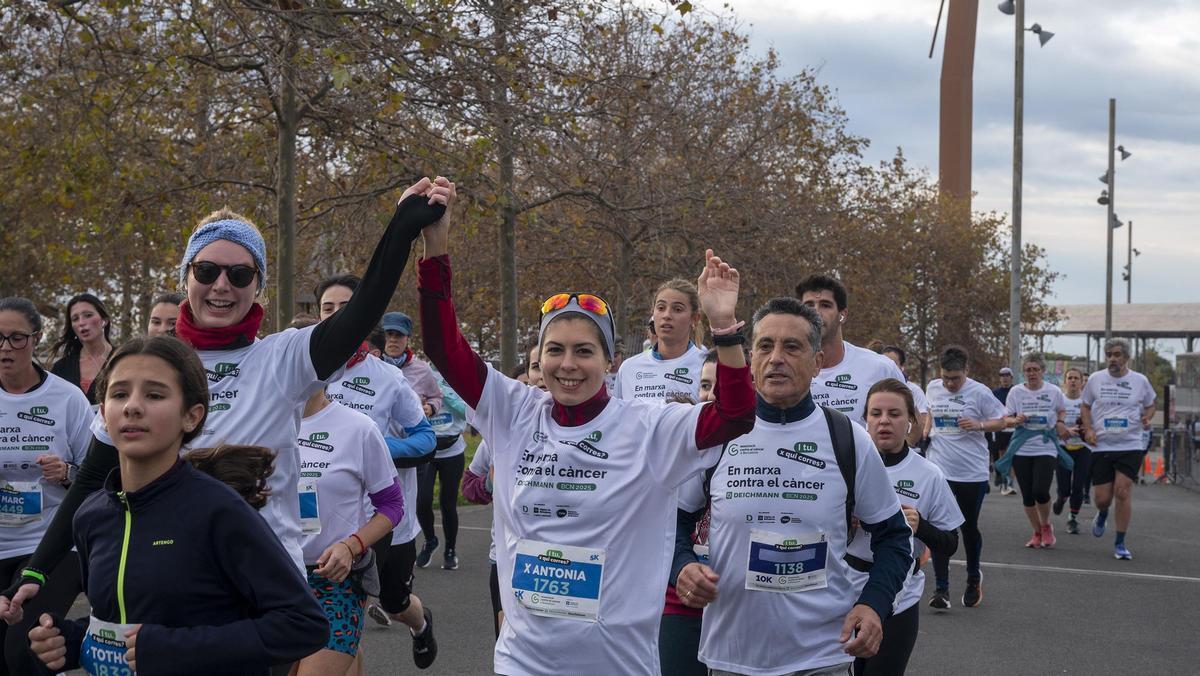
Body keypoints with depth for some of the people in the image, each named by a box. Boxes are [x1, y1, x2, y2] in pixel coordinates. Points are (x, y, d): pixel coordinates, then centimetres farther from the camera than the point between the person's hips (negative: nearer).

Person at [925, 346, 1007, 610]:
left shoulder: (979, 392, -7)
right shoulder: (932, 388, 4)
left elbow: (1001, 421, -2)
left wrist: (979, 425, -19)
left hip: (972, 473, -2)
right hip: (939, 470, 2)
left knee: (969, 528, 10)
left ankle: (973, 578, 35)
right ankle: (941, 590, -3)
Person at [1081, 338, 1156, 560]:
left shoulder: (1140, 381, 0)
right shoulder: (1095, 379, 2)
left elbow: (1150, 406, 15)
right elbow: (1085, 406, 14)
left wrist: (1147, 418, -8)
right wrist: (1088, 429, -2)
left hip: (1130, 446, -1)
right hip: (1101, 446, 1)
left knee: (1123, 492, -11)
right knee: (1103, 497, 1)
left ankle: (1120, 543, 2)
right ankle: (1102, 515, 40)